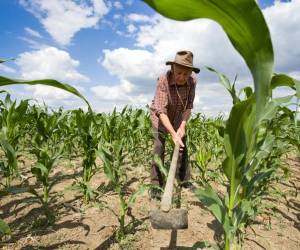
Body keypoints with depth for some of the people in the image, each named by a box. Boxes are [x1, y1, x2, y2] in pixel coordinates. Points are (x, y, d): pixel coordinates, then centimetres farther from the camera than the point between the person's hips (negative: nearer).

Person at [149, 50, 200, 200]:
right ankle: (156, 185, -4)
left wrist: (182, 126, -26)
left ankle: (184, 180, 23)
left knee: (182, 147, 7)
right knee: (159, 148, -14)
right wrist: (173, 134, -45)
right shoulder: (163, 80, -34)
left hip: (179, 117, 4)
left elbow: (188, 106, -15)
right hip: (159, 116, -3)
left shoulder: (192, 81, -23)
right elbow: (161, 111, -38)